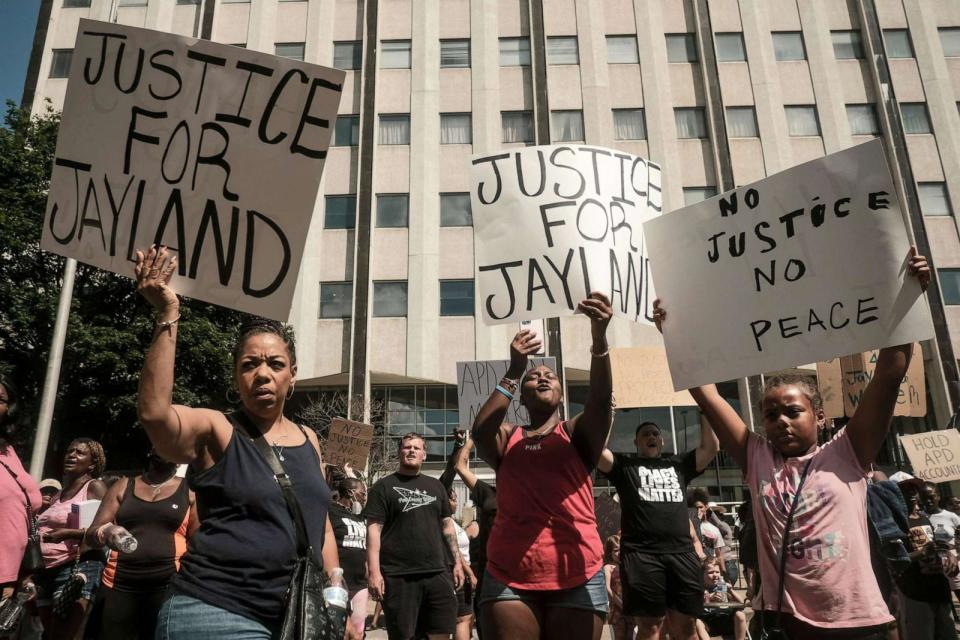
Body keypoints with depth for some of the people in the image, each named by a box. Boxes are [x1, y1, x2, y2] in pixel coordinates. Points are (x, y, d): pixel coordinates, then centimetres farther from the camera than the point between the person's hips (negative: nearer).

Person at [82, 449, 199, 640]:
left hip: (168, 588, -1)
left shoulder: (190, 490, 7)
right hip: (119, 587, 2)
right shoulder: (123, 486, 12)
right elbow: (90, 536, 9)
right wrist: (106, 532, -14)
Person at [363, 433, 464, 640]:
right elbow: (374, 529, -6)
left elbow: (447, 525, 17)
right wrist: (374, 571, -15)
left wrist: (457, 562, 10)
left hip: (438, 573, 4)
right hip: (399, 576, -4)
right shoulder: (384, 486, 1)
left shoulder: (435, 486, 16)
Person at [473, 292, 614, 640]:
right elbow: (479, 431, -11)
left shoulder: (577, 433, 7)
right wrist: (514, 371, -18)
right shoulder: (506, 437, 11)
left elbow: (601, 399, -12)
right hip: (509, 577, 1)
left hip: (576, 577, 0)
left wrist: (599, 338, -29)